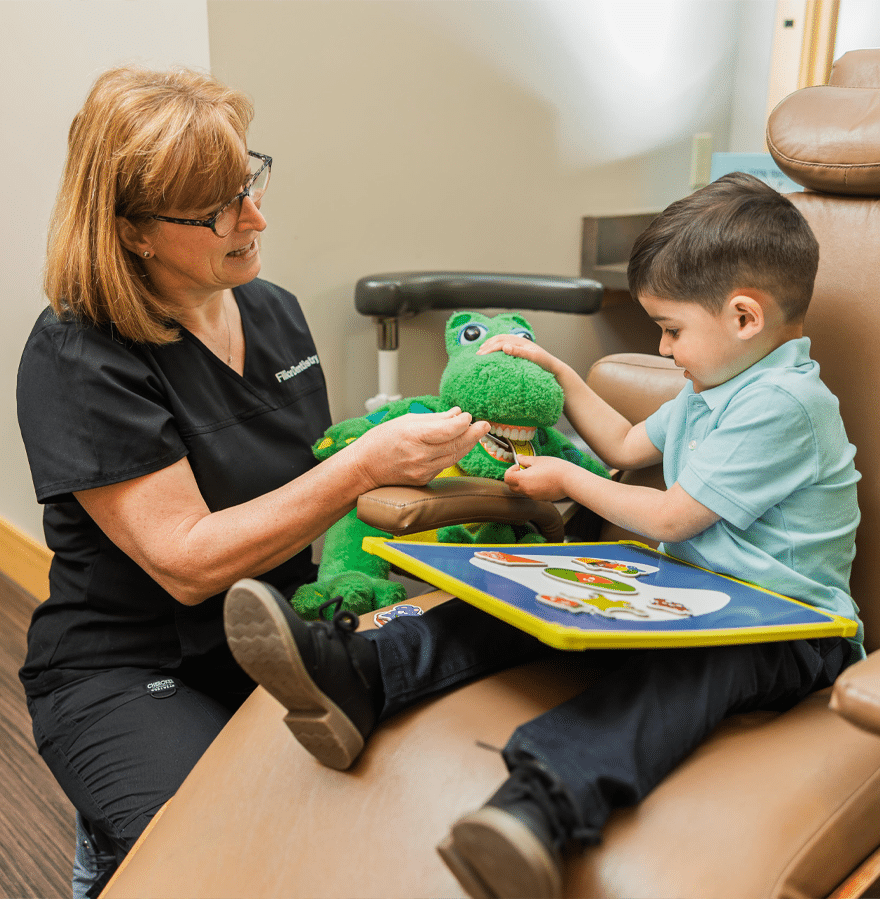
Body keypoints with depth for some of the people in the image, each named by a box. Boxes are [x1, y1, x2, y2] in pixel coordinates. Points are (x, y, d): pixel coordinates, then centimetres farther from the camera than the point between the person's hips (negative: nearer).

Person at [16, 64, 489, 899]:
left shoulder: (273, 311, 4)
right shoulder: (77, 359, -16)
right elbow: (189, 563, -22)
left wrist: (421, 456, -3)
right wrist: (366, 465, -26)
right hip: (127, 671, -5)